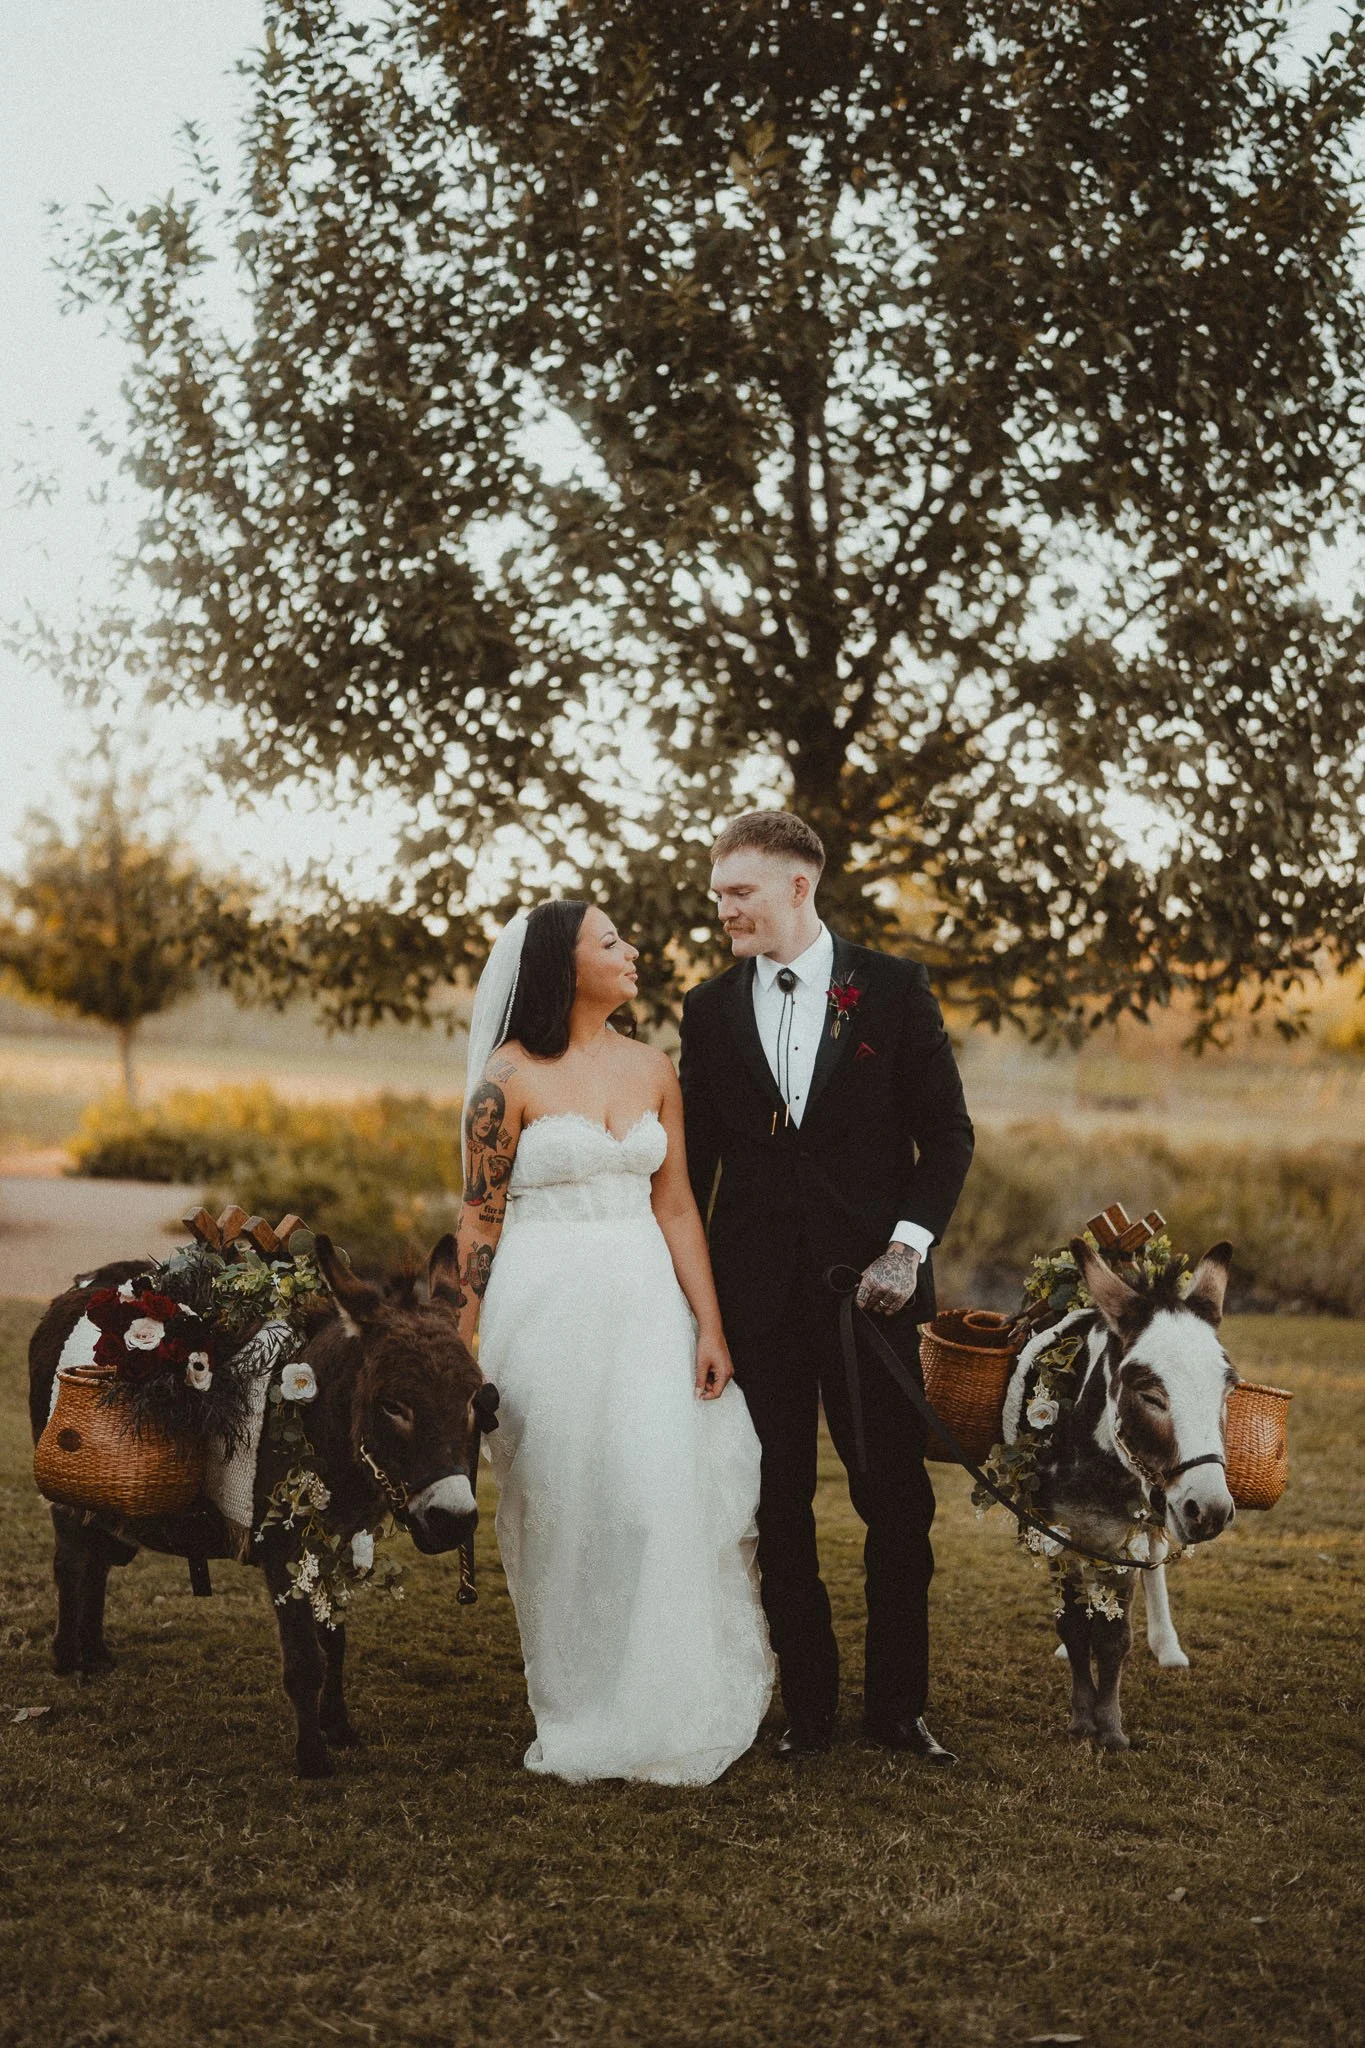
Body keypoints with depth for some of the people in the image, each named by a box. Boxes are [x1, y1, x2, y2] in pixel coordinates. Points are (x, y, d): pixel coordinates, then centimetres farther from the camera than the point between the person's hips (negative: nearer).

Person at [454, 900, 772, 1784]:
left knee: (662, 1499, -4)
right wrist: (468, 1352, -4)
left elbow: (676, 1205, 8)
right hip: (544, 1311, -3)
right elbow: (481, 1222, -3)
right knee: (561, 1511, 3)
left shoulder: (653, 1068, 8)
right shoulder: (510, 1077, -5)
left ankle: (658, 1716, 9)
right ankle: (577, 1720, 17)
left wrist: (710, 1327, 2)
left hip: (644, 1303, 4)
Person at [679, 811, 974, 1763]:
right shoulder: (710, 1010, 8)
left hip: (870, 1283, -2)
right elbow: (694, 1161, 11)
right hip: (756, 1292, 2)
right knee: (779, 1508, 7)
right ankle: (809, 1705, 19)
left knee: (898, 1502, 3)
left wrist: (910, 1246, -11)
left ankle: (898, 1704, 17)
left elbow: (948, 1131, 1)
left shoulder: (894, 988, 1)